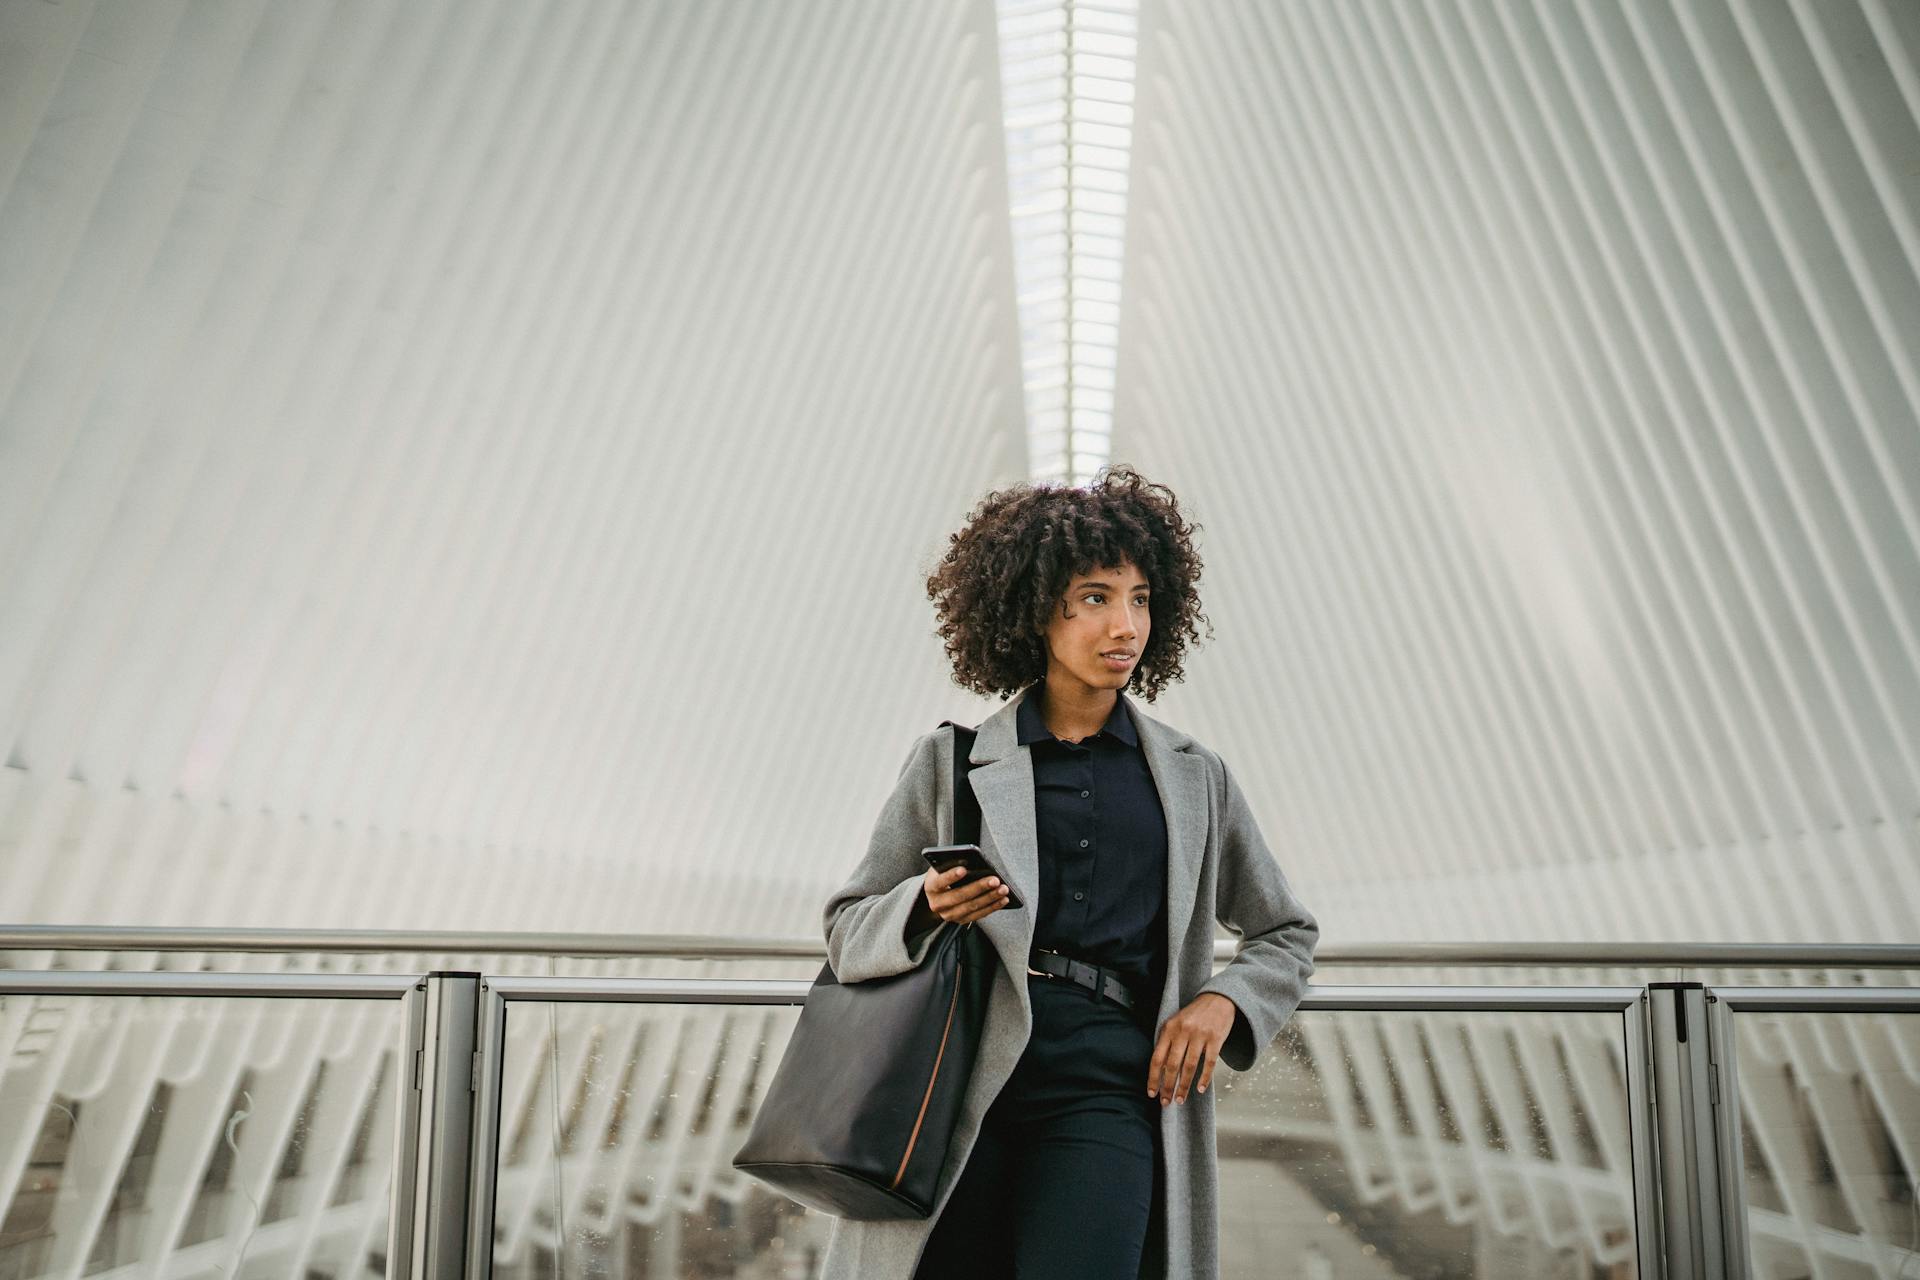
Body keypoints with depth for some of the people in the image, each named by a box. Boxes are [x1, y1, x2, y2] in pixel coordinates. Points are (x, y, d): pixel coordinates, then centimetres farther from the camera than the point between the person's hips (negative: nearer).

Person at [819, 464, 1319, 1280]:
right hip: (961, 1070, 0)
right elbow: (846, 929, 9)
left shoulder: (1194, 779, 15)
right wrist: (926, 906, -12)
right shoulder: (950, 763, 9)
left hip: (1109, 1083, 1)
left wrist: (1220, 1002, 5)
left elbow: (1287, 933, 25)